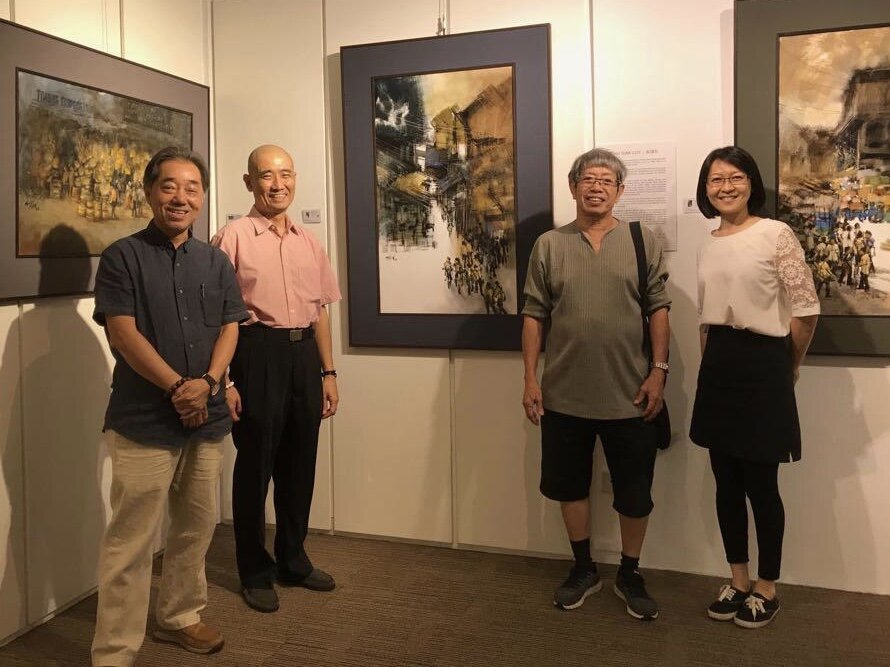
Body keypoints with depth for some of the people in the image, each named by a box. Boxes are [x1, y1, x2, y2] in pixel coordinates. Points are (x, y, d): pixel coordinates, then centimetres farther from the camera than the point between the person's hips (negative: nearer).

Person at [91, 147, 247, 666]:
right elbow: (123, 333, -10)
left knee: (197, 528, 16)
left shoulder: (216, 262, 12)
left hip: (207, 418, 5)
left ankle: (180, 617, 34)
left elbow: (230, 328, 7)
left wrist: (207, 383, -11)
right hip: (143, 422, -5)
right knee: (130, 543, -2)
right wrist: (178, 386, -16)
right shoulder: (122, 257, -2)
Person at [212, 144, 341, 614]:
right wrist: (224, 380, -13)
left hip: (304, 354, 6)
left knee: (300, 465, 14)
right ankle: (255, 572, 24)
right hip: (258, 353, -5)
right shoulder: (233, 237, -5)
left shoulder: (309, 243, 12)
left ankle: (293, 560, 32)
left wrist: (328, 372, 12)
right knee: (254, 465, 5)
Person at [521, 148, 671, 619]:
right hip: (564, 394, 1)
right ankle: (583, 568, 33)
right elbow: (534, 315, 2)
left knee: (635, 491, 9)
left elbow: (658, 308, 0)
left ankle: (630, 575, 29)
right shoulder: (548, 245, 3)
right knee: (570, 484, 14)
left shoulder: (643, 241, 1)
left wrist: (658, 370, -8)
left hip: (629, 394, -1)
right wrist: (530, 378, -3)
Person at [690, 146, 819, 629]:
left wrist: (787, 367, 2)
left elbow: (806, 310, -9)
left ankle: (767, 589, 21)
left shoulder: (776, 234, -10)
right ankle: (738, 582, 27)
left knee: (760, 484, 2)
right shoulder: (709, 245, 10)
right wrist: (710, 365, 13)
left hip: (762, 364, -6)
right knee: (726, 483, 12)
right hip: (717, 367, 6)